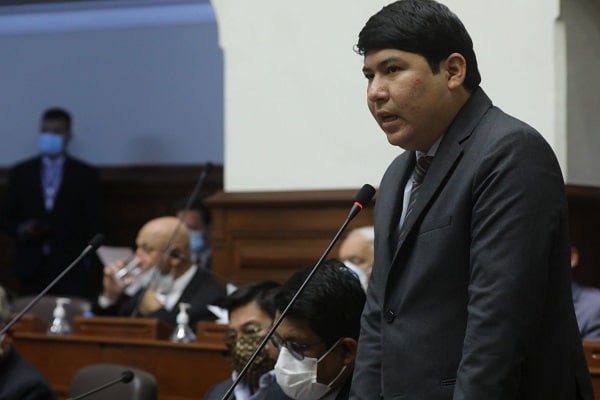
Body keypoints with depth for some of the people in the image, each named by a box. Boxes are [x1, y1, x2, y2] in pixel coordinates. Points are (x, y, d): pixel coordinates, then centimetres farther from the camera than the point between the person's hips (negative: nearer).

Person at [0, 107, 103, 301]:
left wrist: (91, 268, -1)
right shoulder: (20, 172, 11)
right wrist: (21, 229, -9)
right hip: (30, 269, 2)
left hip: (72, 270, -2)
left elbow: (93, 225, 5)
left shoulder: (86, 175, 6)